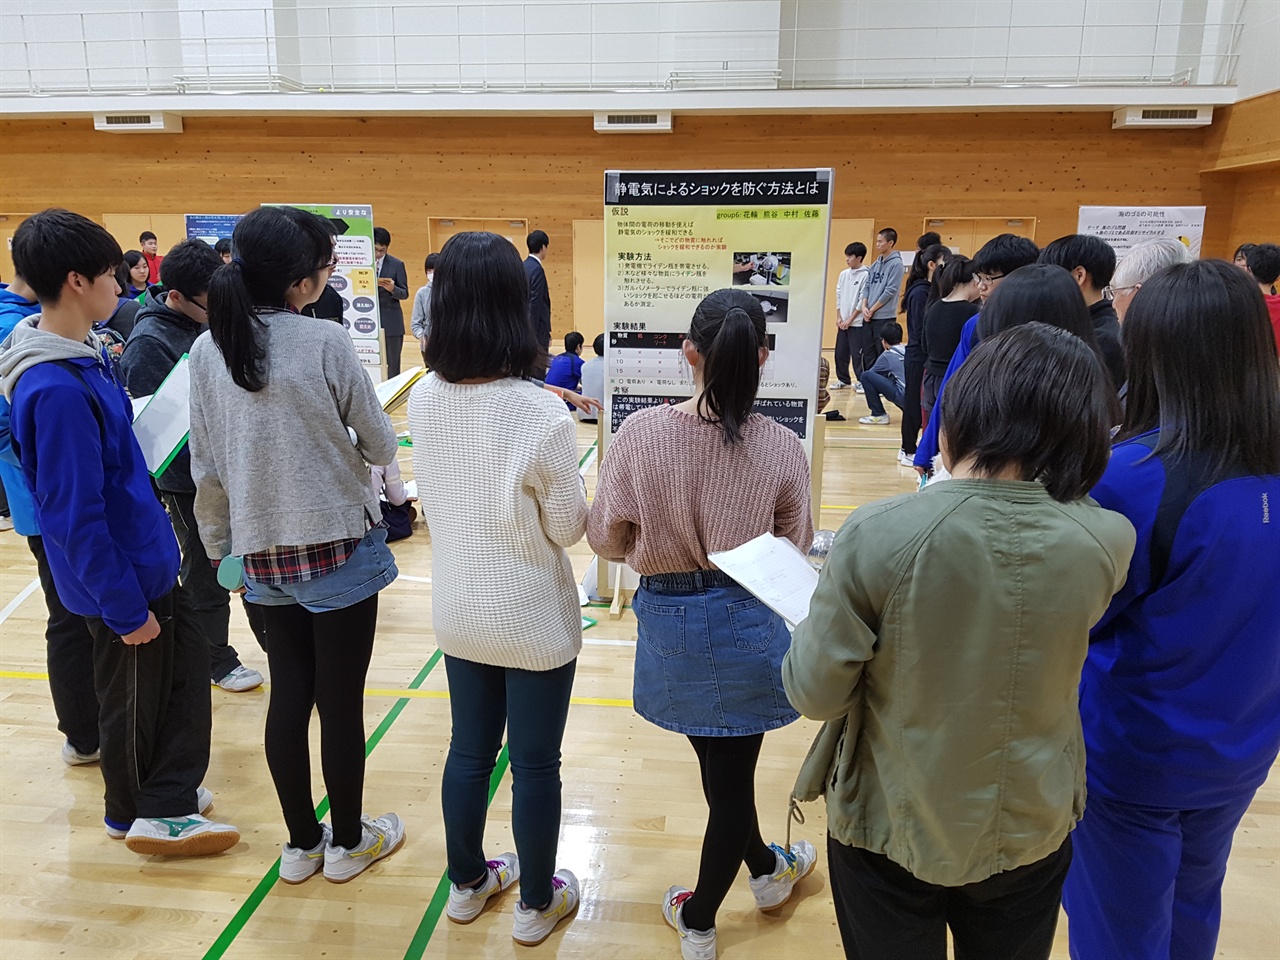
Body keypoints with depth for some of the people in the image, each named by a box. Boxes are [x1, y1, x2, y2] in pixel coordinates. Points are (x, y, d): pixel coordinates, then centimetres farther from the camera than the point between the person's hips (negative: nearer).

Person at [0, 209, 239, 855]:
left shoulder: (84, 355, 2)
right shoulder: (56, 389, -28)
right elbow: (75, 515, -26)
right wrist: (125, 607, -19)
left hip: (143, 558, 9)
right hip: (120, 581, -9)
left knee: (185, 662, 19)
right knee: (133, 698, 11)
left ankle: (166, 797, 34)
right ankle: (136, 813, 34)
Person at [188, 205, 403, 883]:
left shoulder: (207, 351, 0)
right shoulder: (326, 343, -15)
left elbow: (206, 469, 4)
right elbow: (380, 447, -6)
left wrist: (221, 550, 15)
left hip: (261, 552, 5)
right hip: (337, 548, -5)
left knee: (288, 695, 17)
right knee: (341, 702, 9)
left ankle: (301, 844, 32)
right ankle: (348, 843, 28)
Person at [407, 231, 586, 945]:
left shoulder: (424, 399, -9)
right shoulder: (542, 415, -26)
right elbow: (569, 529, -14)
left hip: (459, 613, 5)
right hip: (534, 620, -5)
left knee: (469, 751, 22)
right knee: (536, 766, 14)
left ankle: (468, 882, 43)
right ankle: (537, 904, 34)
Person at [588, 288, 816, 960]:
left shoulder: (640, 434, -18)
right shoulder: (782, 449, -17)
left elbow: (606, 540, -9)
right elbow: (794, 550, -4)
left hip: (670, 620, 1)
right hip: (749, 624, 0)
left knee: (721, 761, 25)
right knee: (731, 774, 19)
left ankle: (766, 870, 49)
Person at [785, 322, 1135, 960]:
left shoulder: (877, 534, -28)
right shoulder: (1106, 542, -17)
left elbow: (816, 693, -17)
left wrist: (819, 619, 1)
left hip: (887, 832, -2)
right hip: (1030, 836, 3)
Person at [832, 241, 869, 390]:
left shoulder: (865, 275, -10)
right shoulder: (843, 274, 10)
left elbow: (863, 300, -12)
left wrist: (850, 319, -12)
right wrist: (839, 317, 4)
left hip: (858, 322, -6)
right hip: (843, 322, 6)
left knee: (858, 354, -4)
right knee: (840, 353, 9)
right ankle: (843, 379, 23)